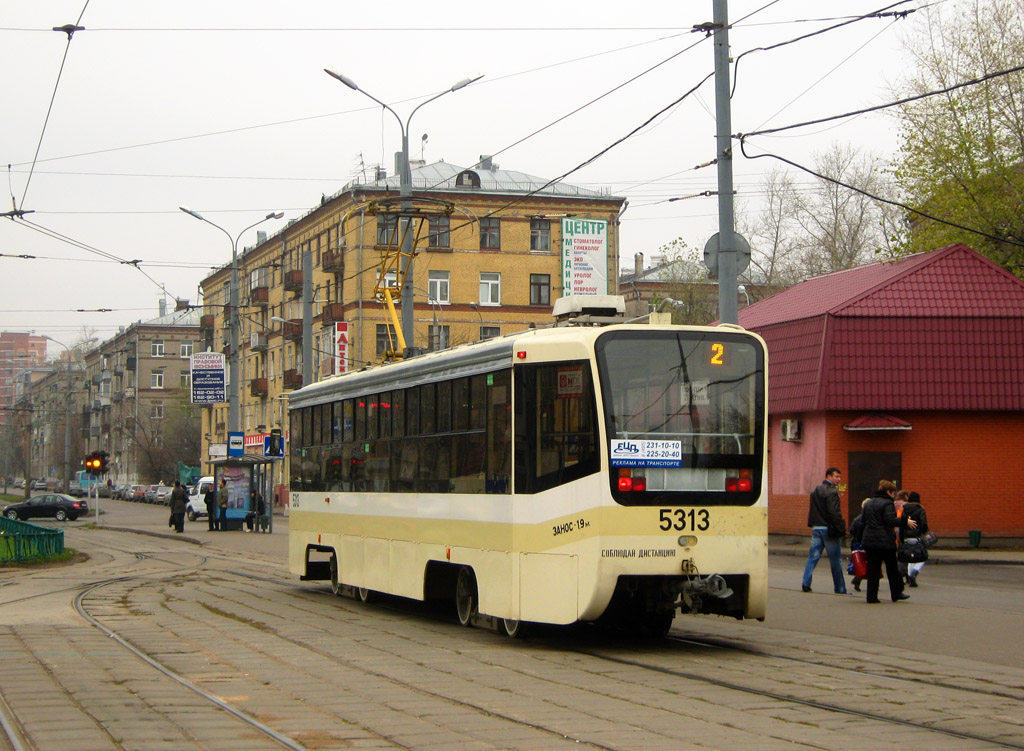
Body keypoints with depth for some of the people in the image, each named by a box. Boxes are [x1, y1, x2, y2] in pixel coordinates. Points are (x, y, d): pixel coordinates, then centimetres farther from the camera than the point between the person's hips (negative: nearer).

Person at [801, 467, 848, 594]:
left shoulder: (815, 491, 13)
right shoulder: (832, 492, -14)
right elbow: (834, 513, -19)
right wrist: (841, 529, -17)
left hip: (816, 528, 7)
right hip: (829, 529, -7)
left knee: (813, 556, 6)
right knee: (836, 560, 2)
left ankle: (806, 584, -3)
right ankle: (840, 588, 8)